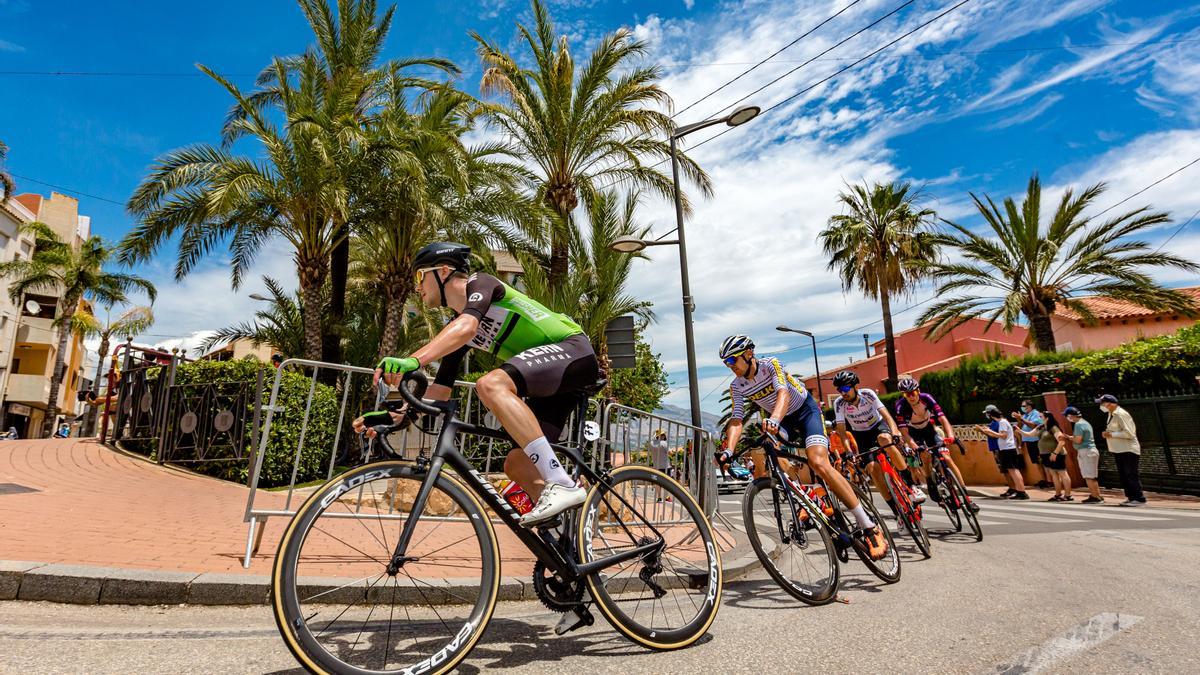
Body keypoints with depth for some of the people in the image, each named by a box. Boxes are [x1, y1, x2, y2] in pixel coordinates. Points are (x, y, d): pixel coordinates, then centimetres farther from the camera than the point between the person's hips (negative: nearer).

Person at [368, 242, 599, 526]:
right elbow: (439, 392, 15)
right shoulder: (455, 329, 17)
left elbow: (467, 327, -29)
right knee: (516, 465, 1)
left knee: (491, 385, -32)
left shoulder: (480, 284, -5)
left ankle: (562, 484, -34)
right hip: (550, 385, 9)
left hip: (573, 350, -9)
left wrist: (412, 360, -41)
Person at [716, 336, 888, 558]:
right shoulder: (737, 387, -9)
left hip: (806, 411, -5)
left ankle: (868, 525, -18)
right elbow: (736, 419, -19)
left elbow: (783, 393, -39)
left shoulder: (771, 365, -22)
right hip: (782, 421, 5)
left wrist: (774, 419, -60)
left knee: (818, 463, -27)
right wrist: (729, 450, -37)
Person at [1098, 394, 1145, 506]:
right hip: (1119, 450, 10)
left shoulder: (1120, 414, -17)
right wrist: (1107, 433, 6)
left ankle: (1139, 499, -1)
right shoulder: (1112, 414, 14)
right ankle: (1130, 497, 18)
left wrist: (1111, 434, -18)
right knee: (1123, 475, 11)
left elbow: (1129, 433, -21)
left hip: (1128, 451, -10)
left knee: (1131, 475, -6)